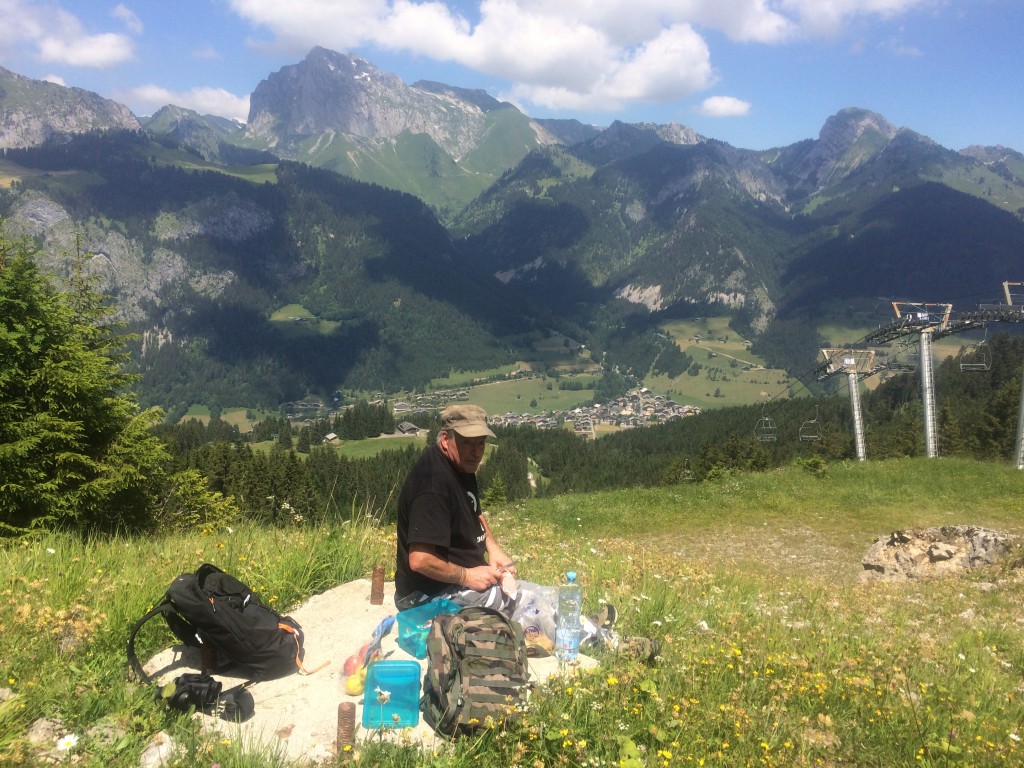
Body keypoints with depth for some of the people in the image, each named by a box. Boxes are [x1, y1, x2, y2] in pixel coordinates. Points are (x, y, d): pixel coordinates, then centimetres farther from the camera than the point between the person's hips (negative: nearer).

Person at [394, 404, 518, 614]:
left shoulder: (461, 464, 4)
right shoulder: (433, 482, -28)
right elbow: (419, 560, -33)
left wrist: (493, 547, 5)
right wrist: (466, 576, -22)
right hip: (429, 594, -10)